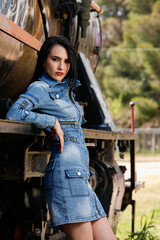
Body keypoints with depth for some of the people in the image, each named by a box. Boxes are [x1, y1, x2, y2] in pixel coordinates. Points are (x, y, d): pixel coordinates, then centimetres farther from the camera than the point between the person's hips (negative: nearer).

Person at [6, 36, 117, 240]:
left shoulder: (64, 89, 23)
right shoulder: (40, 88, -2)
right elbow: (14, 113, -18)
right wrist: (52, 122, -14)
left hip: (80, 175, 9)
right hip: (66, 171, -9)